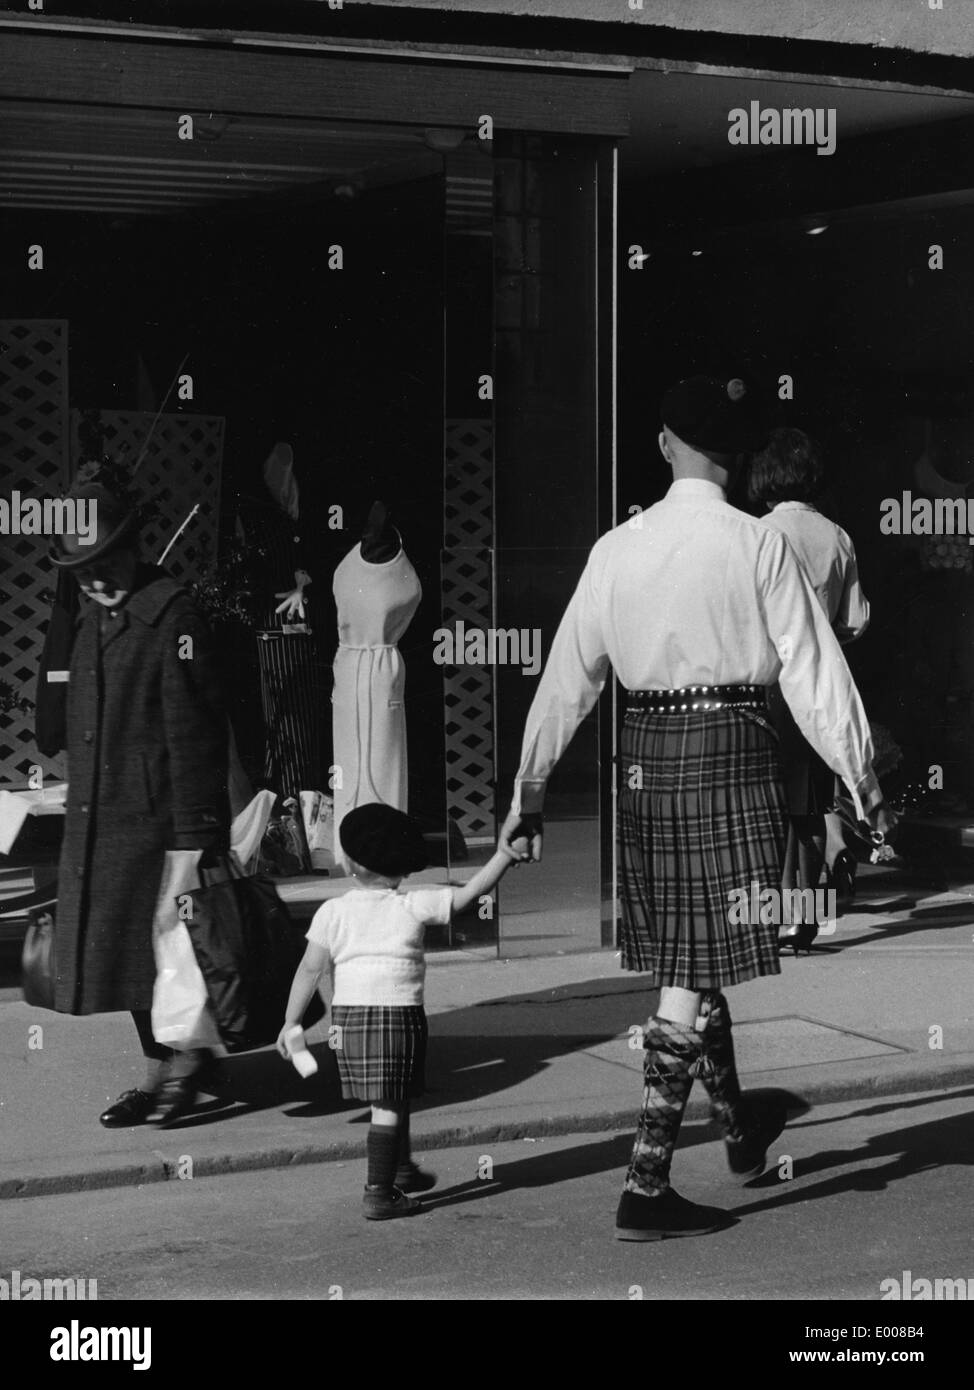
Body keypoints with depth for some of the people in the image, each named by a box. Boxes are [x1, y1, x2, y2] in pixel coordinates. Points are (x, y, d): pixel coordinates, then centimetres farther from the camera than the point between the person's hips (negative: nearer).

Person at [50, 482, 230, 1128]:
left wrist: (191, 834, -18)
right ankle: (159, 1069, 22)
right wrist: (80, 813, 16)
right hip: (100, 821, 8)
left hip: (156, 816, -8)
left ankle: (188, 1065, 12)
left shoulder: (172, 617, -11)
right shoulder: (95, 621, 15)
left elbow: (192, 732, -15)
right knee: (126, 947, 12)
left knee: (167, 945, -3)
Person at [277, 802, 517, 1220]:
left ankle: (402, 1169, 38)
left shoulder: (333, 911, 1)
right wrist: (506, 854, 6)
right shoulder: (413, 906, -4)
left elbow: (310, 969, -1)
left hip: (348, 1013, 4)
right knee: (388, 1106, 0)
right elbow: (471, 892, -4)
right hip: (398, 1013, -4)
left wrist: (291, 1022, 4)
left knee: (391, 1099, 21)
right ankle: (378, 1194, 0)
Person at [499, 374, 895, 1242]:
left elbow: (570, 673, 5)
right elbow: (812, 673, -6)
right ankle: (646, 1187, -4)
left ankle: (742, 1133, 37)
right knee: (700, 968, -1)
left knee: (683, 959, 17)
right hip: (730, 754, -4)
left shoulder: (617, 548, 3)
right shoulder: (759, 546, -7)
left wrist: (531, 790, 11)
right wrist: (863, 780, 0)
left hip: (645, 762, 5)